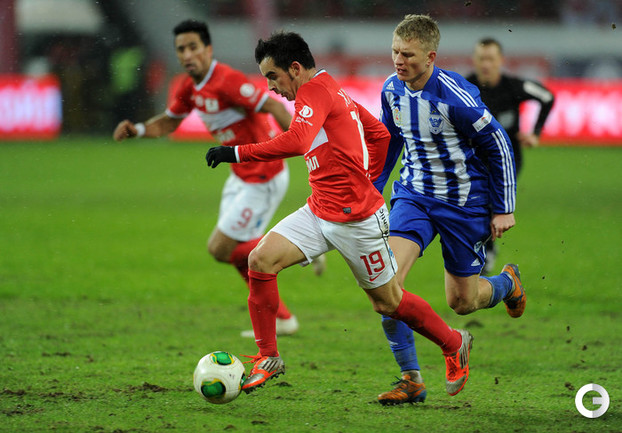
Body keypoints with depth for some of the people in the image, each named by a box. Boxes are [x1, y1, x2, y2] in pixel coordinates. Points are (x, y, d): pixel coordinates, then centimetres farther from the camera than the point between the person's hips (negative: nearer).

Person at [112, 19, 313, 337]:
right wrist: (136, 130, 1)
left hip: (263, 180, -9)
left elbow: (275, 107, -28)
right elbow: (167, 123, 19)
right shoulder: (190, 88, 4)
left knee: (220, 249, -6)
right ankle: (281, 319, 25)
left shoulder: (226, 81, -24)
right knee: (236, 251, 15)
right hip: (241, 176, 9)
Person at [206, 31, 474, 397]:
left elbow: (295, 142, -34)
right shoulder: (332, 92, 12)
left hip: (356, 221, -9)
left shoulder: (314, 91, -16)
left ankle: (455, 345, 30)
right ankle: (269, 358, 0)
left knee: (388, 302, 6)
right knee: (261, 260, -9)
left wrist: (237, 153, -31)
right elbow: (380, 134, 22)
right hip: (318, 212, 9)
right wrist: (367, 181, 23)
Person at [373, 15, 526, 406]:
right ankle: (412, 380, -10)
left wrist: (504, 209, -8)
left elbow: (499, 146, -13)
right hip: (414, 194, 4)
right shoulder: (392, 89, -6)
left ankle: (507, 283, 43)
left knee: (462, 302, 6)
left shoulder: (456, 97, -24)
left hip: (464, 201, -4)